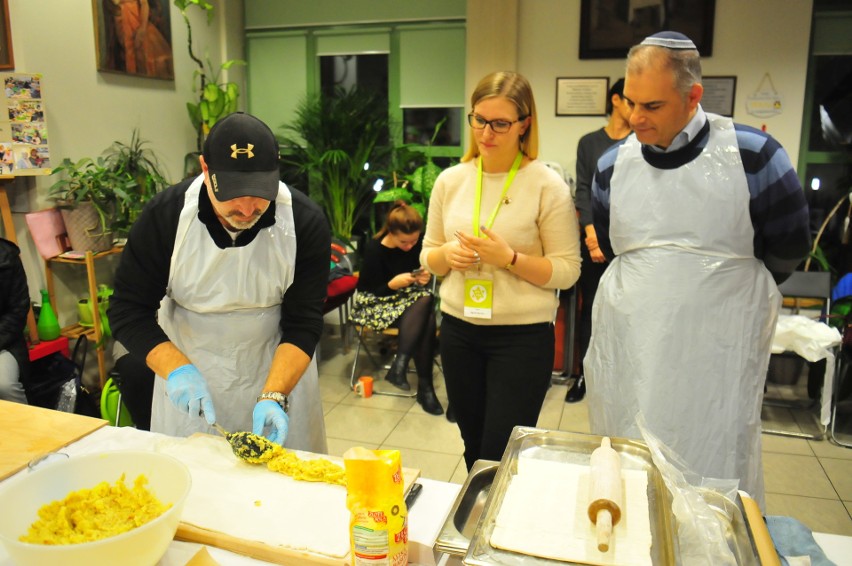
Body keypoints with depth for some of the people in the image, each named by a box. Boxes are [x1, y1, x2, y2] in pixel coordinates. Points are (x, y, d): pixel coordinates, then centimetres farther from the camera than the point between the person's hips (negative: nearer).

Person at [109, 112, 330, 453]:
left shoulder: (306, 223, -19)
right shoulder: (164, 216, -17)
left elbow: (303, 323, -16)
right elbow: (128, 312, -11)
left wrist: (274, 395, -30)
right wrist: (178, 370, -26)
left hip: (280, 371, 0)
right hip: (190, 373, 1)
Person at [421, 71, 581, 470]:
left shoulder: (547, 185, -9)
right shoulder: (451, 181, 3)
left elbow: (567, 271, -9)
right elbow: (428, 256, 11)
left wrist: (509, 258, -22)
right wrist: (448, 254, -11)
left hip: (523, 336, -4)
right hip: (459, 331, 4)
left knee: (501, 458, 1)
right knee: (473, 448, 19)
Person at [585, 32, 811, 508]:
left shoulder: (753, 155, -8)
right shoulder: (613, 166, 3)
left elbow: (788, 250, 3)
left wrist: (722, 286, 11)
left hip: (719, 360, -3)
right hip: (628, 355, 3)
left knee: (716, 477, 7)